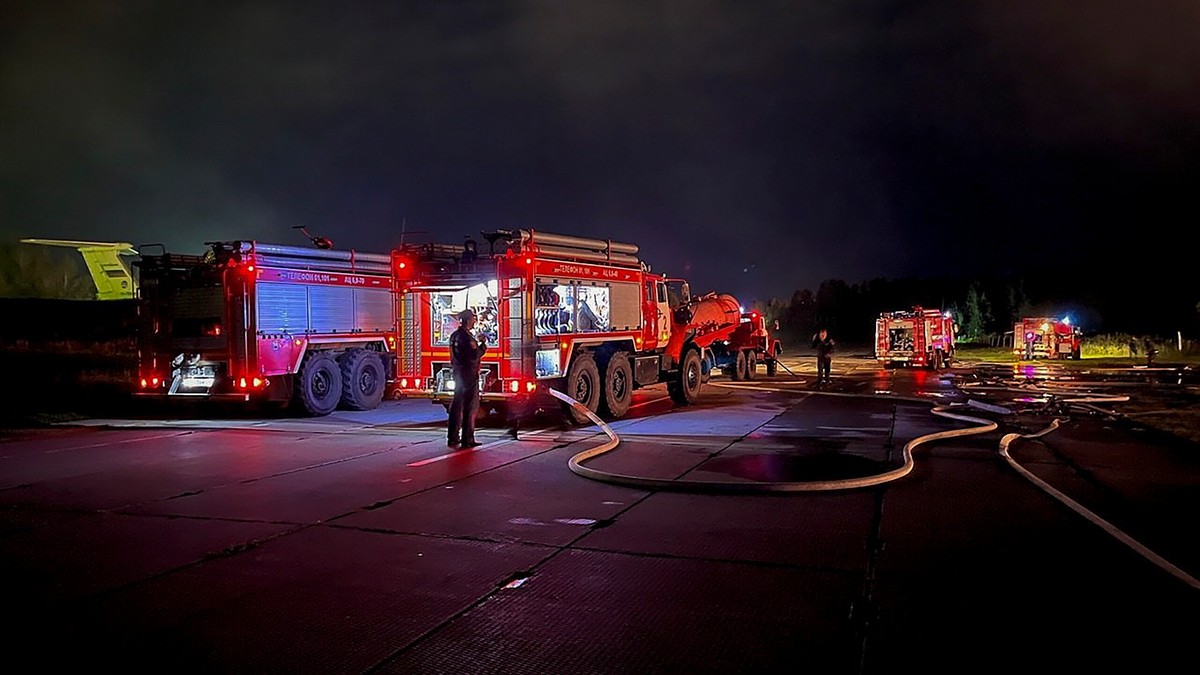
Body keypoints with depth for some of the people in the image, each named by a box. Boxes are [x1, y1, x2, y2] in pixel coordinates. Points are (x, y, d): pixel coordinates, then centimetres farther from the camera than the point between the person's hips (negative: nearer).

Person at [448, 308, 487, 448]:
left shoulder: (455, 335, 12)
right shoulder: (466, 336, -18)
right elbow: (474, 356, -20)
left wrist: (478, 342, 16)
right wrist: (483, 344, -7)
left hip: (458, 373, 9)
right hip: (469, 375, -9)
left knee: (457, 405, 12)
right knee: (470, 407, -4)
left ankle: (453, 437, 16)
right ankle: (467, 439, -3)